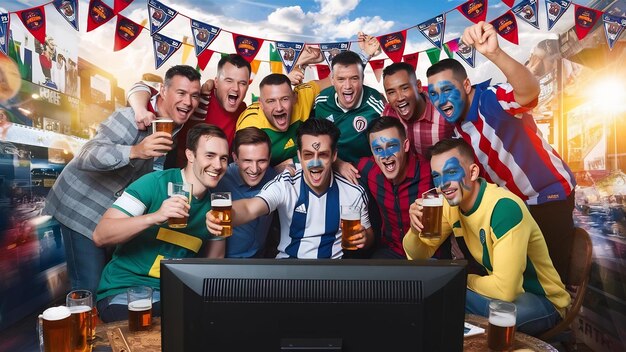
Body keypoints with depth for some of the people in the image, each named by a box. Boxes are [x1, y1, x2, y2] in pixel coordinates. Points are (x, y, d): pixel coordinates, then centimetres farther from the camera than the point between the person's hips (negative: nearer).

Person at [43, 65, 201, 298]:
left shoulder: (178, 126, 1)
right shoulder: (132, 118, -25)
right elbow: (85, 157, -35)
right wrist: (134, 151, -51)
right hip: (82, 206, -7)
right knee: (90, 286, -7)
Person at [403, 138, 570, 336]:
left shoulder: (505, 207, -30)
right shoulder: (450, 203, -6)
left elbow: (504, 290, -35)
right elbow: (418, 258, -2)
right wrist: (415, 230, -23)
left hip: (542, 300, -6)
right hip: (495, 288, 7)